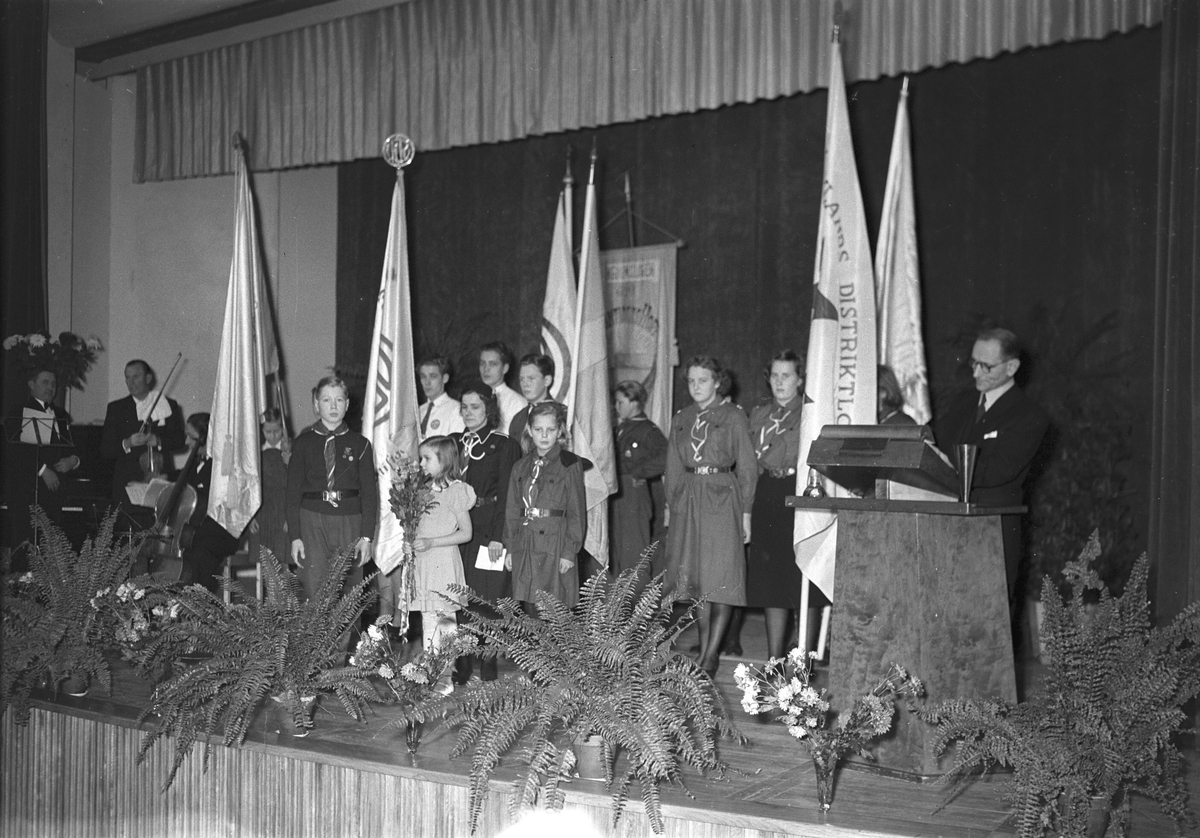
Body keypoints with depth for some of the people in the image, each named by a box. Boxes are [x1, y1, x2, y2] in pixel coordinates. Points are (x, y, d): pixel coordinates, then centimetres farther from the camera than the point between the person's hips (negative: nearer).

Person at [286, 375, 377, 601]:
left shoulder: (360, 444, 8)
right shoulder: (303, 443, 7)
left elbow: (370, 493, 5)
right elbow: (293, 492, 5)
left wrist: (367, 536, -4)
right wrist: (295, 536, -3)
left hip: (350, 523, 1)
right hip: (313, 522, -1)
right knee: (314, 594, -9)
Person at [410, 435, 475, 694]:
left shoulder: (455, 491, -9)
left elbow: (466, 533, -10)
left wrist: (431, 542, -17)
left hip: (444, 562, -7)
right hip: (424, 563, 7)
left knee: (444, 620, -3)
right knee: (428, 622, 10)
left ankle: (446, 678, 3)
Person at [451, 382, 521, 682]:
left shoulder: (504, 446, 2)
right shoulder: (453, 443, 16)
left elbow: (505, 496, -4)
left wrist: (498, 536, -12)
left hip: (487, 533, -4)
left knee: (485, 601, -4)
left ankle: (487, 668, 6)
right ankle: (460, 668, 8)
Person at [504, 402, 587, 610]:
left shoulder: (570, 464, -1)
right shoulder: (521, 467, 14)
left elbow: (577, 512, -3)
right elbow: (512, 510, 16)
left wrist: (570, 551, -9)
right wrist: (510, 548, 9)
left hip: (556, 544, -5)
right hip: (525, 547, 5)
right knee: (530, 610, 4)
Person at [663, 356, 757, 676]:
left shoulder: (733, 416, -1)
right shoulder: (681, 419, 12)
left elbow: (747, 467, -2)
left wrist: (746, 512, -6)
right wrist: (670, 507, 9)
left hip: (722, 499, -4)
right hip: (687, 500, 4)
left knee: (721, 577, -4)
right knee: (695, 578, 6)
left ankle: (712, 652, 3)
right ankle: (705, 646, 16)